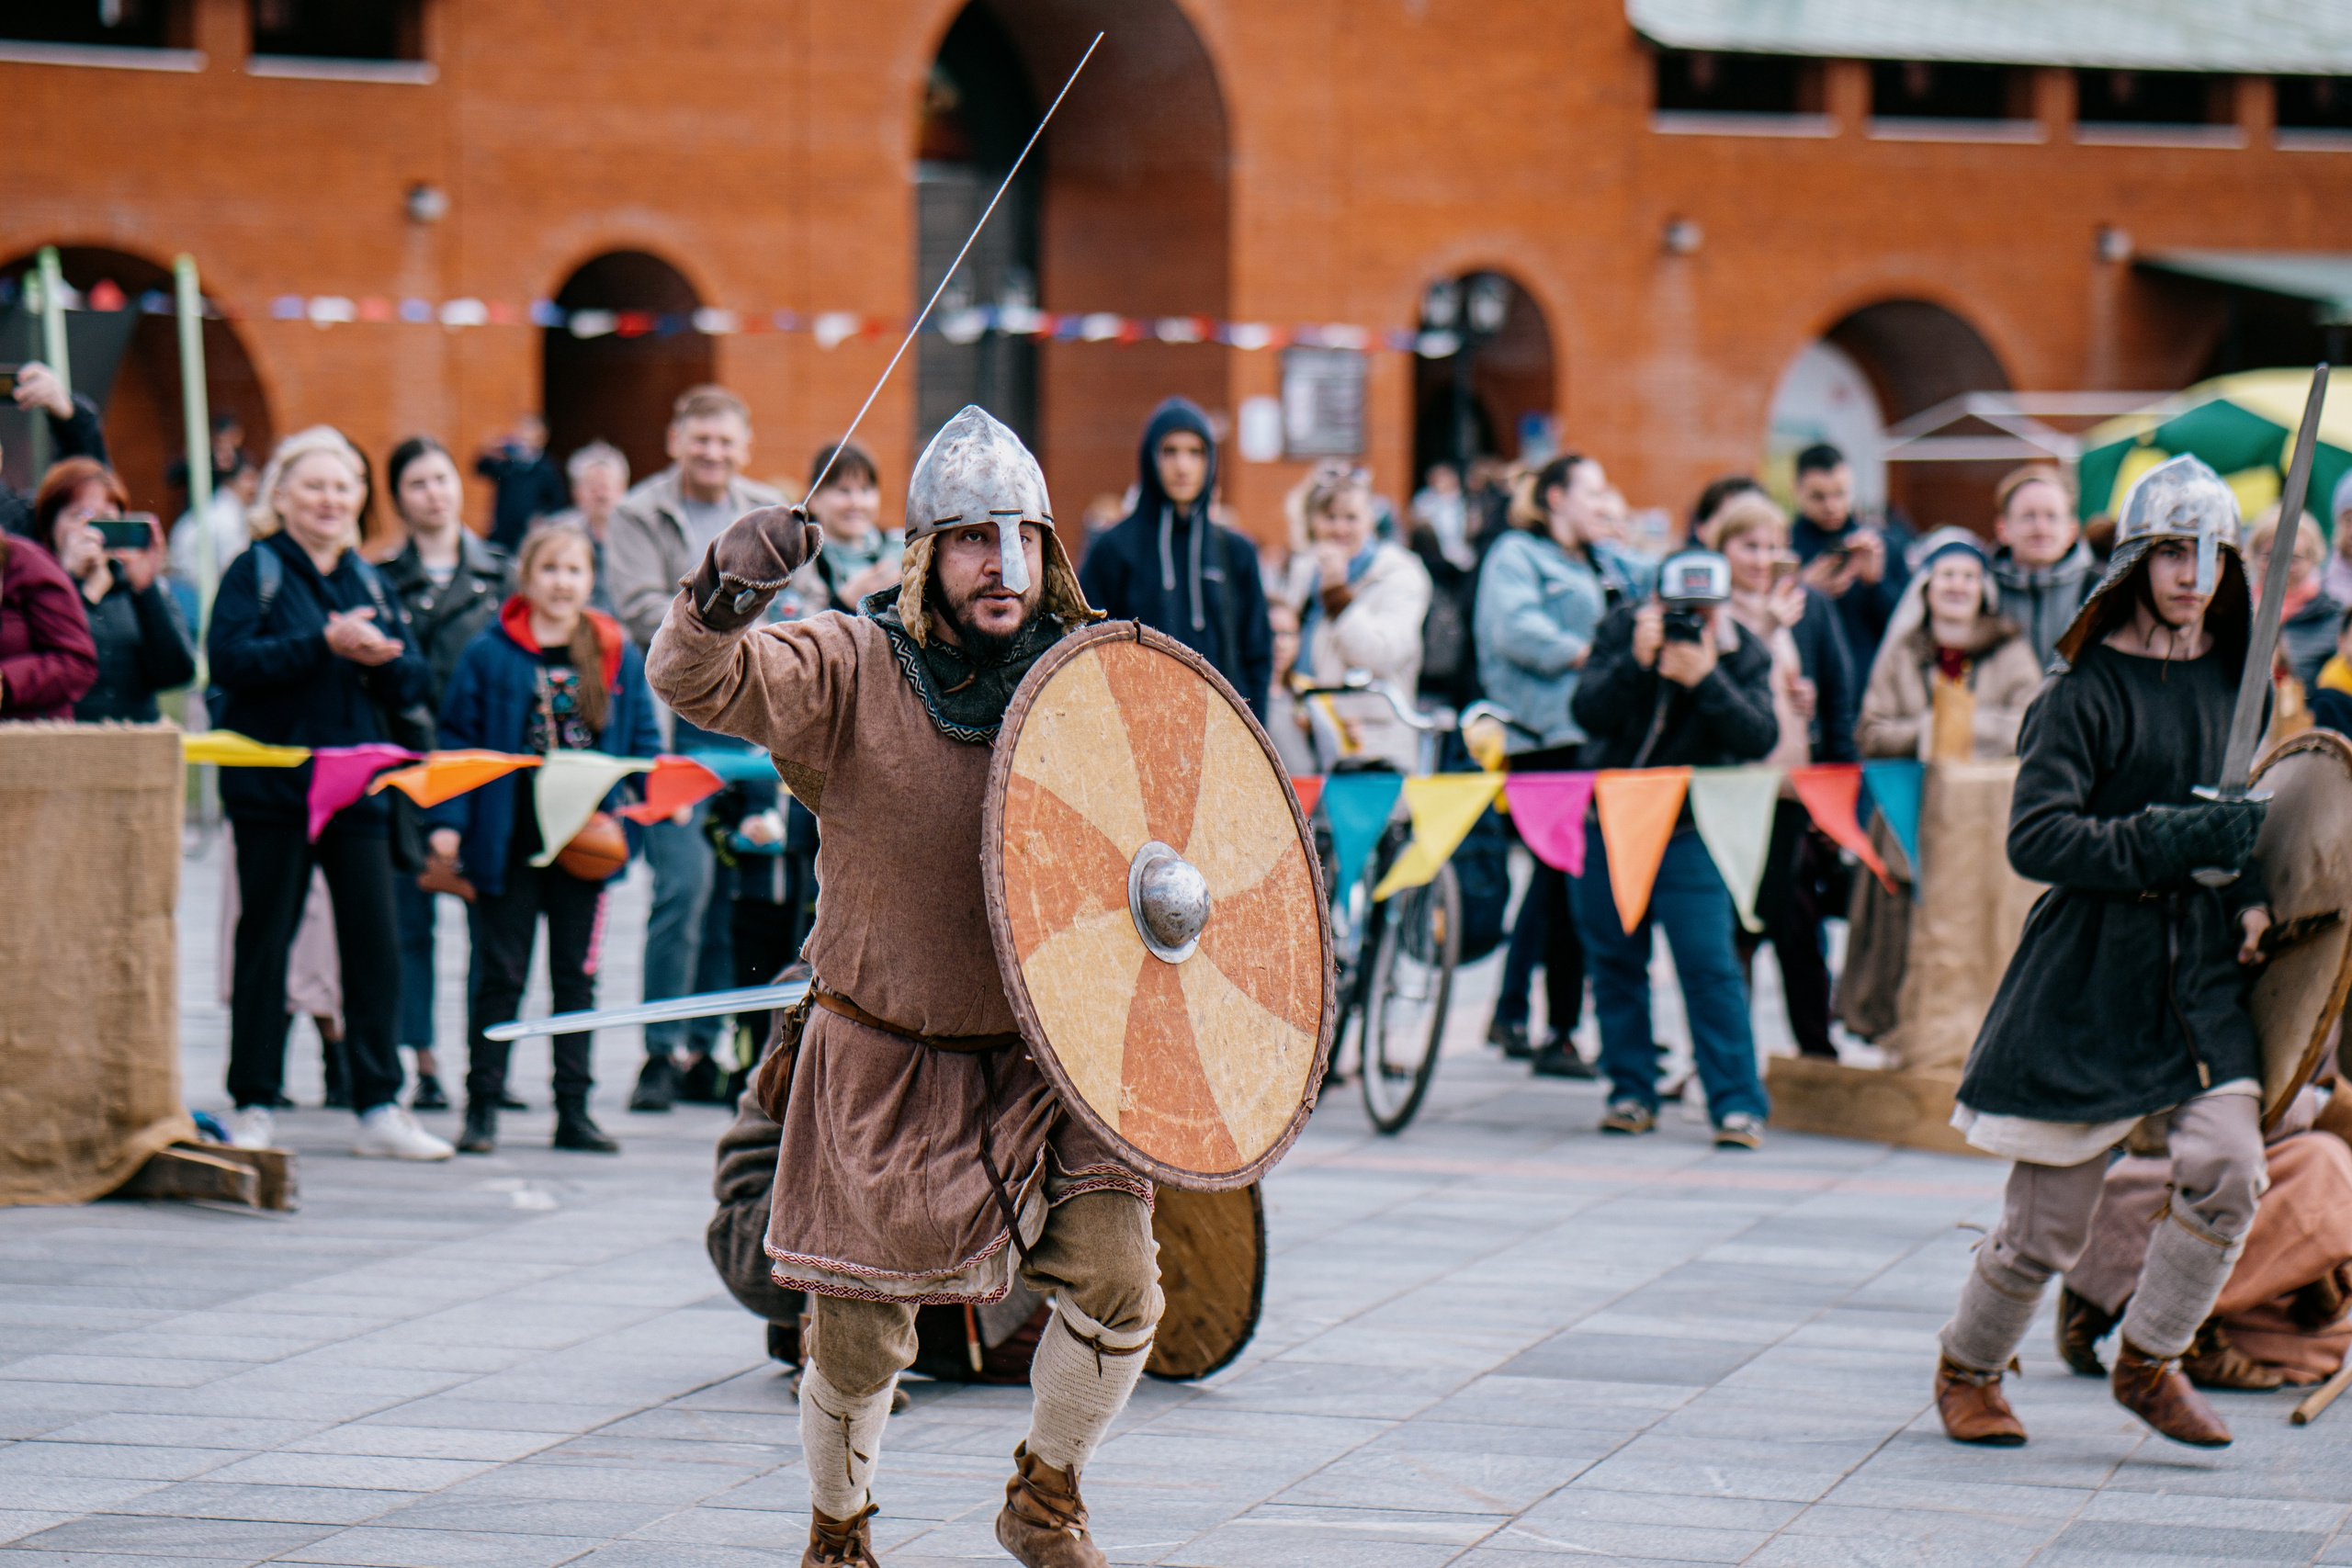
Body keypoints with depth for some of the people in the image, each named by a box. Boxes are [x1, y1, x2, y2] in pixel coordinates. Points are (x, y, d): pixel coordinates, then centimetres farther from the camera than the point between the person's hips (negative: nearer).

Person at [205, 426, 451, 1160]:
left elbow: (414, 685, 10)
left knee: (376, 940, 1)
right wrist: (325, 644, -21)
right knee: (265, 940, 2)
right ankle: (254, 1106, 9)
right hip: (272, 786, -4)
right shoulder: (255, 572, -1)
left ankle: (379, 1107, 6)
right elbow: (229, 659, -16)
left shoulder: (369, 582, 14)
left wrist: (381, 659, -11)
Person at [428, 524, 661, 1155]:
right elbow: (458, 741, -4)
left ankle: (574, 1109, 16)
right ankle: (482, 1106, 9)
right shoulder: (489, 654, -4)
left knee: (577, 977, 10)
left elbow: (643, 743, 9)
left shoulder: (619, 656, 4)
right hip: (508, 841, -3)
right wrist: (448, 821, -12)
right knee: (500, 976, 3)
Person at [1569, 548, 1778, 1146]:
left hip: (1688, 832, -2)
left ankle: (1738, 1104, -9)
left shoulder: (1743, 654, -8)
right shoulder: (1620, 631, -6)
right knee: (1614, 961, 8)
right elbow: (1588, 713, -17)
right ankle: (1632, 1092, 19)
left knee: (1709, 966, -11)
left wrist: (1708, 680, -32)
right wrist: (1635, 662, -32)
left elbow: (1759, 739, -20)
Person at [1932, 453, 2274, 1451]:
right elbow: (2036, 838, -18)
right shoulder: (2088, 692, -10)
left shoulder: (2230, 680, 10)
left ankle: (2148, 1361, 7)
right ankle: (1968, 1368, 27)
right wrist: (2175, 840, -24)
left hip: (2203, 969, 5)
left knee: (2228, 1171, -15)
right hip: (2093, 975, -5)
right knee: (2050, 1218, 0)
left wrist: (2251, 892, 8)